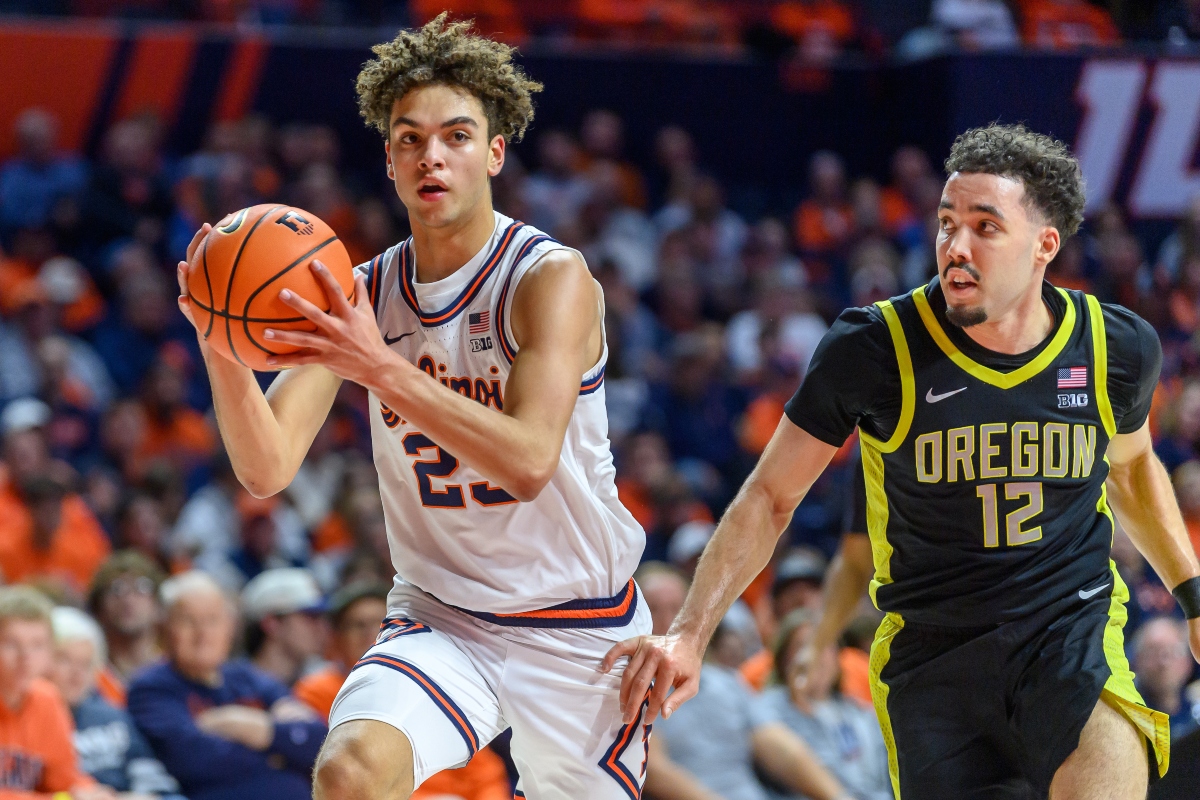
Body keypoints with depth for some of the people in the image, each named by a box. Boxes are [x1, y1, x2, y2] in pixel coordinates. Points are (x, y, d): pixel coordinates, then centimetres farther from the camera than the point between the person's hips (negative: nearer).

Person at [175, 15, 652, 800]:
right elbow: (267, 469, -11)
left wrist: (383, 368, -41)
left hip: (577, 626, -2)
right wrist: (221, 349, -30)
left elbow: (529, 462, -30)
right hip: (440, 618, 2)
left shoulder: (553, 279, -15)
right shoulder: (358, 299, -2)